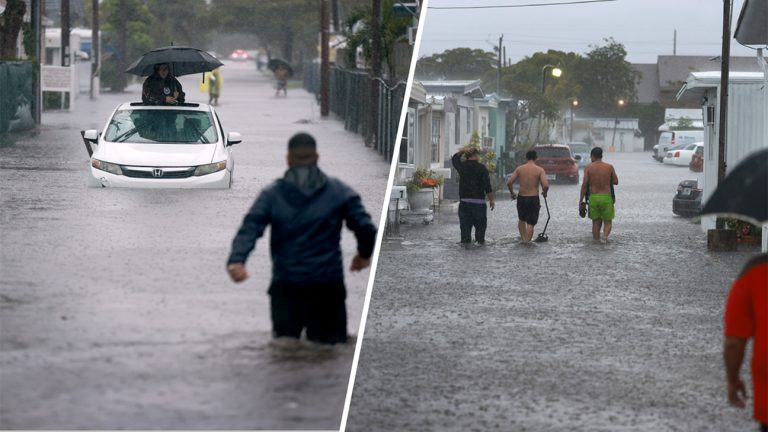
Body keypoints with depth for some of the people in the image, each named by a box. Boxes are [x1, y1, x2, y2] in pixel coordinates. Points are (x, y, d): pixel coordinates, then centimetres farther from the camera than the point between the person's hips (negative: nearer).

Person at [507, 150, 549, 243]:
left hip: (521, 197, 3)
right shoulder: (539, 170, -8)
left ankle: (522, 238, 27)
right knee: (530, 223, 3)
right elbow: (546, 185, -18)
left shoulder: (520, 169, 0)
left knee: (521, 219, 25)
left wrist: (512, 193, 13)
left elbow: (509, 183, -4)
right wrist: (544, 192, 4)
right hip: (533, 199, -3)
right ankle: (526, 241, -3)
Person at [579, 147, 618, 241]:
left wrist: (581, 200, -1)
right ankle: (605, 236, -18)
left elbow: (584, 185, -6)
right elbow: (616, 182, 9)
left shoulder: (588, 168, -1)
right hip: (606, 198, 0)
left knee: (596, 222, 13)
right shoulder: (609, 167, 0)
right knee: (608, 222, 8)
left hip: (593, 198, 1)